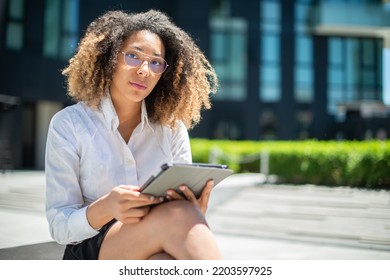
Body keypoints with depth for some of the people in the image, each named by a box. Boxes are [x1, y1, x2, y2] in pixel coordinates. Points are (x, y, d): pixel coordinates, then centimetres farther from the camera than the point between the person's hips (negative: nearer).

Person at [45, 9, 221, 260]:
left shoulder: (172, 127, 6)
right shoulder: (68, 125, -2)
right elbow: (60, 226, -6)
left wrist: (195, 210, -20)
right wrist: (106, 208, -27)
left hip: (158, 255, 3)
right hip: (91, 253, -2)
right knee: (176, 214, -33)